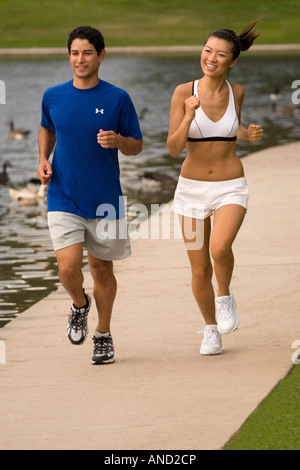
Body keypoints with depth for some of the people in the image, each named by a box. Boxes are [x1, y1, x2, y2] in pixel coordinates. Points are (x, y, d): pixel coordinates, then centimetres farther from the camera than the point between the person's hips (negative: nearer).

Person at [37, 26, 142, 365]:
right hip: (63, 199, 1)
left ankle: (103, 336, 29)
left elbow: (137, 146, 2)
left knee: (102, 269, 9)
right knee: (68, 268, -14)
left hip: (105, 201, 0)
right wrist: (43, 159, 5)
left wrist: (118, 140, -19)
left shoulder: (118, 99, -4)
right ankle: (79, 305, 20)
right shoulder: (53, 97, 2)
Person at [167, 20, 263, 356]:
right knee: (200, 270, 5)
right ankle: (210, 329, 29)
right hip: (192, 188, 0)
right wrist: (189, 117, -27)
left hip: (230, 188, 0)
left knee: (220, 248, -27)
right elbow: (173, 149, -12)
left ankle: (224, 297, 3)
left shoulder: (236, 91, -2)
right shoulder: (184, 93, -10)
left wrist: (248, 135, -3)